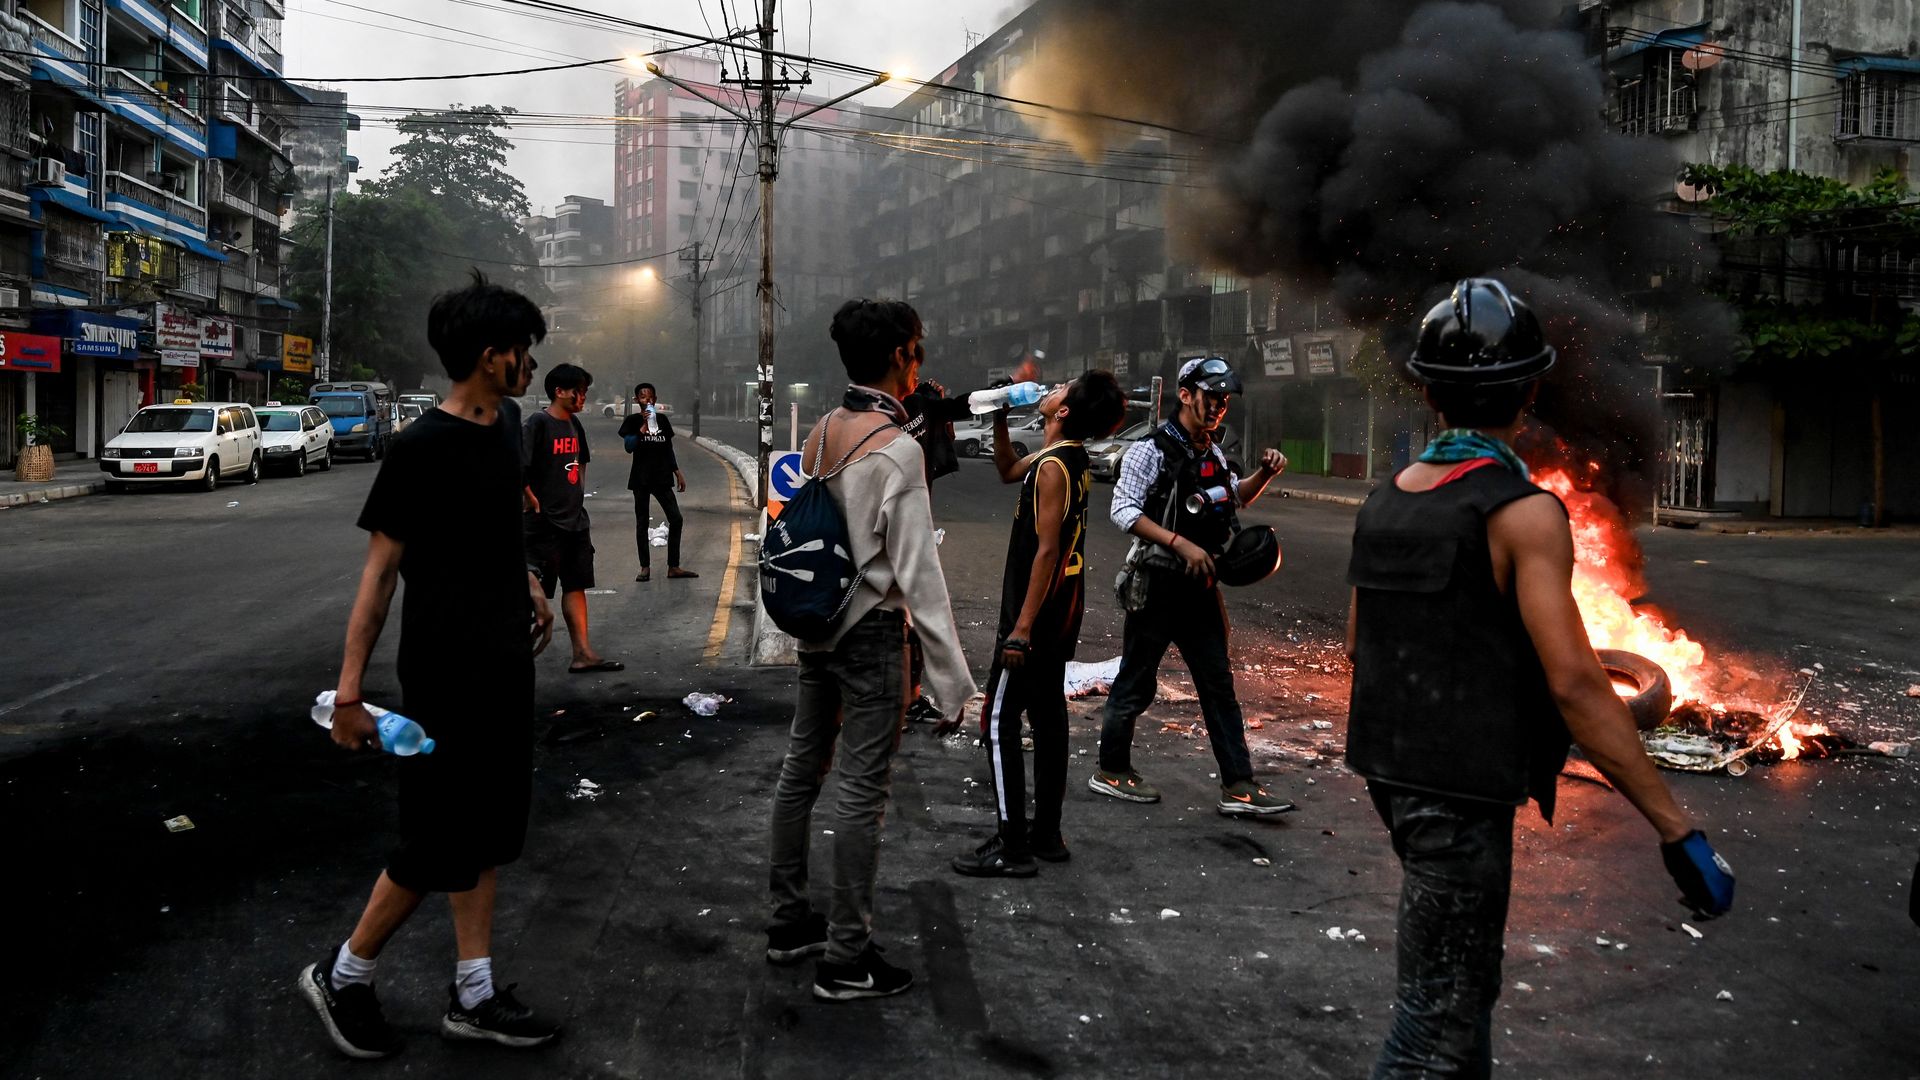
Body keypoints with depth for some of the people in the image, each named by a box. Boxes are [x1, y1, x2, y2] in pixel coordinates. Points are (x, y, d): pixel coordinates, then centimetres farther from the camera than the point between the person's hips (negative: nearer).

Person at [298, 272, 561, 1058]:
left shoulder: (506, 423, 5)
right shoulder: (420, 449, -18)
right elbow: (381, 570, -17)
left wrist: (528, 584, 20)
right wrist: (348, 689, -17)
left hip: (506, 660, 8)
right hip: (445, 671, -8)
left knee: (489, 830, 12)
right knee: (439, 841, 0)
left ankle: (473, 994, 23)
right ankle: (341, 977, 21)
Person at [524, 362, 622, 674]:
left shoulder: (574, 423, 12)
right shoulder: (538, 423, -13)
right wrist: (535, 505, -16)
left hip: (575, 520, 8)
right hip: (545, 523, -8)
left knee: (576, 587, 7)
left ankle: (583, 654, 9)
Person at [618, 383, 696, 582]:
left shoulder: (663, 420, 10)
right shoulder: (632, 421, -1)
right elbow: (629, 447, -13)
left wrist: (678, 473, 12)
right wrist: (644, 427, -21)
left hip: (662, 477, 3)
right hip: (641, 478, -3)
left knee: (676, 519, -3)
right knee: (642, 523, 3)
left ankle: (673, 566, 2)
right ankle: (645, 567, 9)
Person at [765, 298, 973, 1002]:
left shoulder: (820, 434, 6)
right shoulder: (898, 449, -18)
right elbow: (918, 572, -19)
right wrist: (950, 671, -16)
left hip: (816, 623, 8)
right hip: (873, 632, -8)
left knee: (802, 769, 16)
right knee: (863, 791, -1)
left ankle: (789, 920, 31)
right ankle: (846, 959, 8)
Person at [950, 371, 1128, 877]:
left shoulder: (1052, 467, -21)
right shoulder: (1074, 459, 8)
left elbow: (1046, 551, -24)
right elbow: (1008, 471, 26)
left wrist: (1021, 628, -23)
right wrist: (999, 421, 13)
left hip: (1037, 611, -10)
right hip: (1064, 613, 10)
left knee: (999, 724, -4)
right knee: (1048, 717, 15)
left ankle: (1012, 848, -1)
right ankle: (1047, 834, 23)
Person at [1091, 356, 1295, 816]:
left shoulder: (1212, 454, 13)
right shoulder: (1151, 451, -11)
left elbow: (1237, 497, 29)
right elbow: (1124, 511, -18)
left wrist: (1263, 475, 8)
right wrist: (1182, 544, -24)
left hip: (1200, 587, 7)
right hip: (1157, 584, -7)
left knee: (1219, 684, 6)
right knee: (1137, 683, 3)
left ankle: (1238, 786, 9)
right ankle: (1111, 770, 20)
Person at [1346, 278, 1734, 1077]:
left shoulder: (1384, 500, 5)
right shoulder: (1522, 513, -17)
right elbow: (1574, 683, -22)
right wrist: (1675, 827, -18)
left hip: (1392, 767, 8)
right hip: (1462, 787, -8)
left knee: (1465, 980, 26)